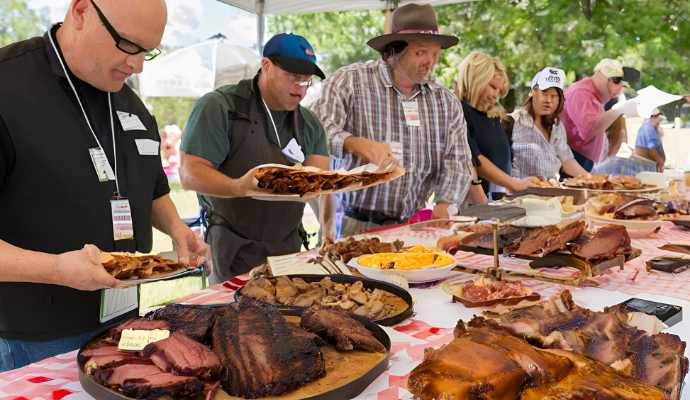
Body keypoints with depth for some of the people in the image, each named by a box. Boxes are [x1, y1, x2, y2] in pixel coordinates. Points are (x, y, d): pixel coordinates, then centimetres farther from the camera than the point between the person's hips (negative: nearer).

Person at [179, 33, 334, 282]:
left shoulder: (310, 125, 10)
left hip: (290, 247, 5)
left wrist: (329, 232, -17)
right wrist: (237, 187, -33)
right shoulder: (219, 107, -8)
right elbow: (189, 174, -14)